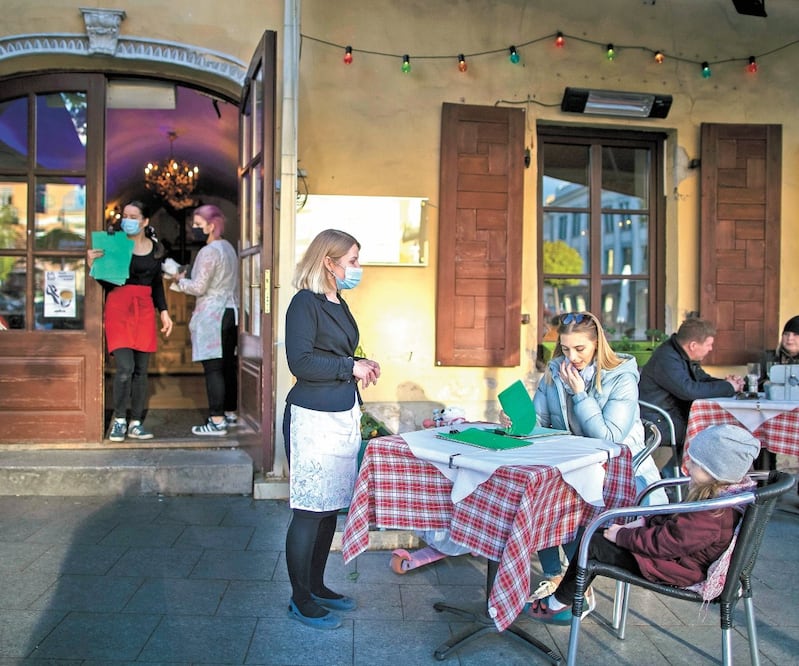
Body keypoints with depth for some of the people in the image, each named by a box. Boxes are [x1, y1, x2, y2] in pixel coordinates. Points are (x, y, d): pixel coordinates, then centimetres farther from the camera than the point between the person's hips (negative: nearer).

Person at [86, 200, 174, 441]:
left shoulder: (156, 248, 9)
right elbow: (105, 282, 2)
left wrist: (164, 312, 10)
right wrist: (93, 265, -17)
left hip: (145, 311, 3)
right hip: (118, 309, -3)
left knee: (141, 370, 5)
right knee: (125, 368, -13)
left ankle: (136, 423, 12)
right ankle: (119, 421, 4)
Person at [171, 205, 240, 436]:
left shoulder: (209, 251, -13)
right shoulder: (228, 248, 16)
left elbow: (199, 287, -14)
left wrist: (180, 280, 2)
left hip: (211, 315, -9)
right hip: (230, 311, 9)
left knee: (212, 367, -8)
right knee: (228, 365, 13)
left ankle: (217, 421, -7)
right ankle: (230, 413, 21)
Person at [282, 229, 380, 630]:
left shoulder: (338, 304, 15)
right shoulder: (305, 303, -11)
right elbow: (300, 362, -19)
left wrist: (361, 367, 4)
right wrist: (351, 367, -13)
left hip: (343, 414, 9)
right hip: (313, 417, -9)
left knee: (330, 507, 15)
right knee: (309, 511, 0)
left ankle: (316, 585, 29)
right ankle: (300, 600, 14)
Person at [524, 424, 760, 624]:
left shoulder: (713, 514, -30)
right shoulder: (717, 493, 1)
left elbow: (664, 543, -28)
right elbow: (676, 520, 14)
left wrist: (622, 535, -17)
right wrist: (644, 522, 2)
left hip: (678, 568, -11)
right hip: (679, 553, 11)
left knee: (593, 543, -9)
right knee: (596, 532, 7)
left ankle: (559, 603, 9)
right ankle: (579, 599, 13)